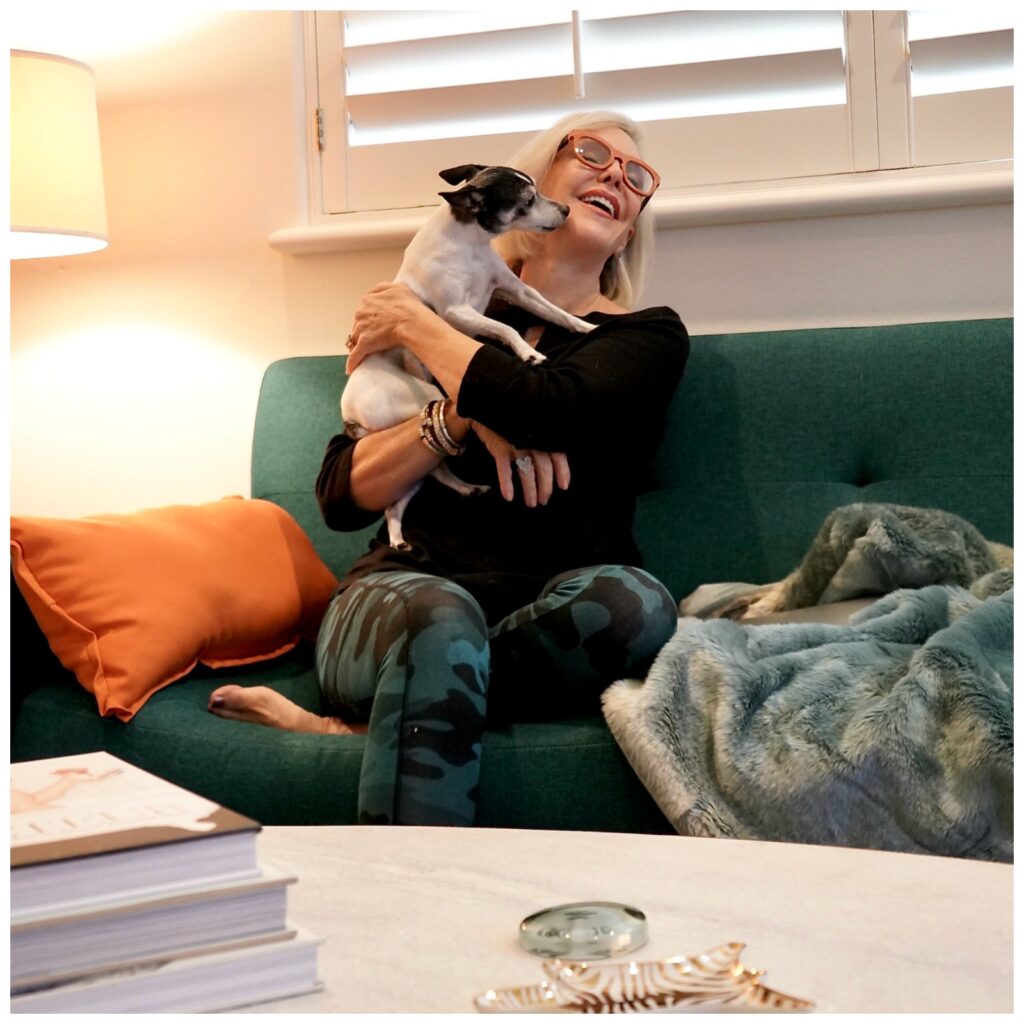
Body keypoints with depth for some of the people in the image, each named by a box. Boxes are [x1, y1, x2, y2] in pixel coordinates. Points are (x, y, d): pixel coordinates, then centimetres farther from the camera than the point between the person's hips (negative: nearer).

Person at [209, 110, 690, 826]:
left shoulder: (648, 336, 14)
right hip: (402, 588, 0)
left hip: (554, 626, 0)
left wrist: (415, 324, 2)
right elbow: (340, 497, 8)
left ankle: (349, 726, -29)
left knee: (631, 602, -35)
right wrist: (463, 415, -7)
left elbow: (545, 411, -12)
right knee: (440, 616, -36)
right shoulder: (457, 316, 19)